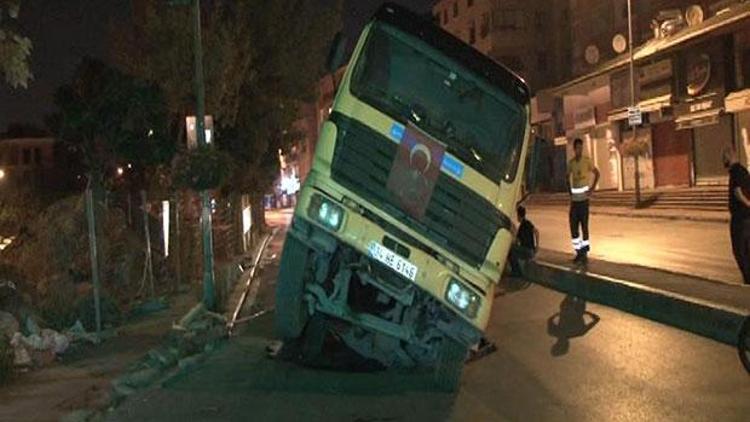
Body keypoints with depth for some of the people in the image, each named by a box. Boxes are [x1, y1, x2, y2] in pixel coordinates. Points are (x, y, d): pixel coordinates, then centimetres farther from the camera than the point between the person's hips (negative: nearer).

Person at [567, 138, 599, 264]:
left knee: (584, 225, -1)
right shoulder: (571, 163, 8)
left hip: (583, 198, -4)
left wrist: (592, 188, -6)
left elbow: (597, 173, 2)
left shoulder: (587, 161, -4)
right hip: (574, 198, 4)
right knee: (573, 226, 2)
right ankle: (579, 252, 12)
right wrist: (570, 191, 12)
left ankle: (585, 251, 9)